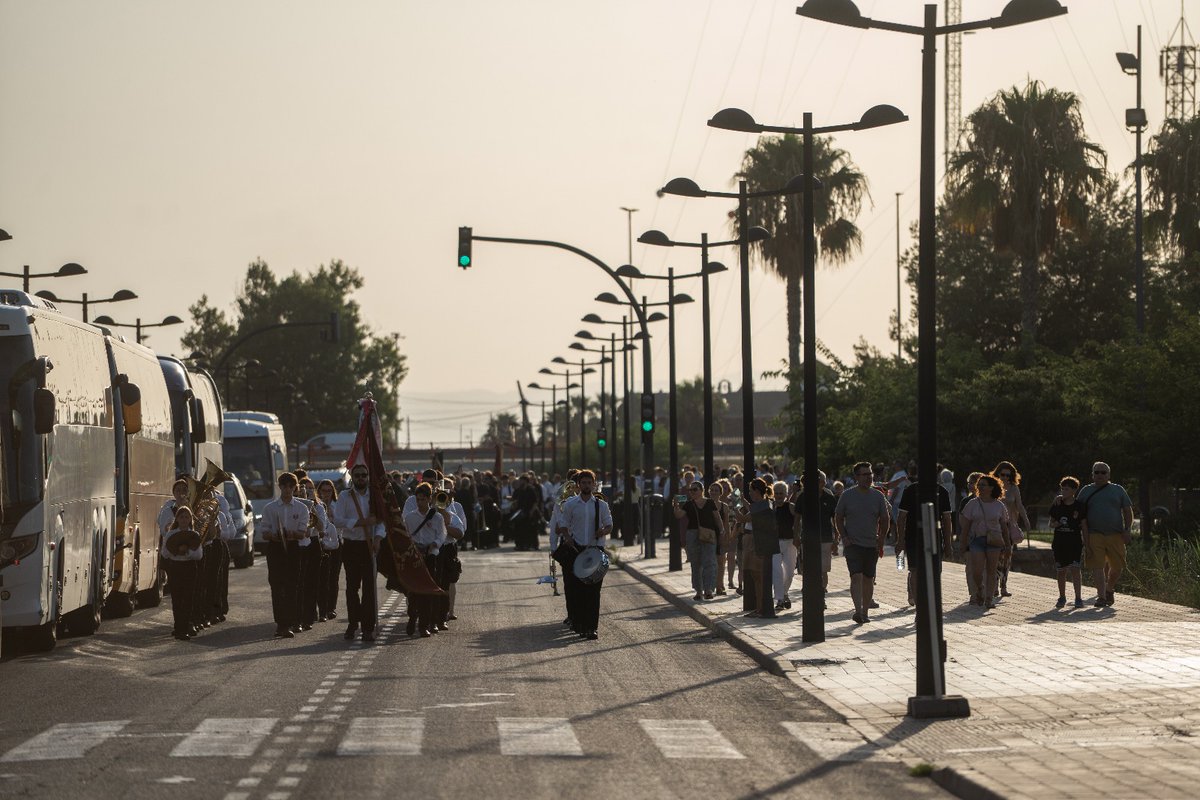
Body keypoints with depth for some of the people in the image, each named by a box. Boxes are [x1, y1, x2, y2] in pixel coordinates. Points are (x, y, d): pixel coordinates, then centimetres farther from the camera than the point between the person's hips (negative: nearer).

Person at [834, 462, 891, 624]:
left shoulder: (878, 496, 5)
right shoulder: (847, 495, -1)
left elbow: (885, 519, 12)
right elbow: (838, 518, 6)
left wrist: (881, 539, 3)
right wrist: (844, 536, -6)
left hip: (872, 545, 3)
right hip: (852, 544, -3)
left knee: (868, 579, 7)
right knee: (856, 576, -16)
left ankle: (865, 612, 16)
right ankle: (858, 610, -23)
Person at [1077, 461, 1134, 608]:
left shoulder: (1118, 490, 13)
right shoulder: (1086, 491, 11)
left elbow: (1128, 511, 12)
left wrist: (1128, 530, -2)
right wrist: (1084, 534, -2)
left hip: (1116, 535, 1)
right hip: (1095, 535, -1)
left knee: (1117, 566, 3)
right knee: (1097, 566, -10)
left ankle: (1109, 589, 28)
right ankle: (1101, 596, -9)